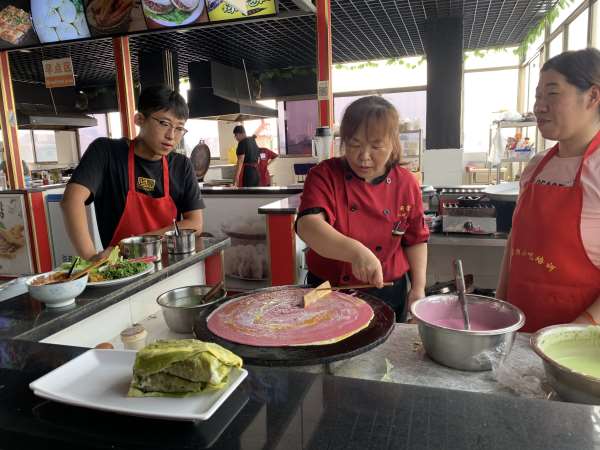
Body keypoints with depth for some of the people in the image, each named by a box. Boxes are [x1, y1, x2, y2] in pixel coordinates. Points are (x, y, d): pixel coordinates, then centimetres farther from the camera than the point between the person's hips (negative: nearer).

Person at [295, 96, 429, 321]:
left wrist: (418, 287, -1)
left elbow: (416, 240, 6)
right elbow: (308, 225, -30)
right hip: (327, 292, -1)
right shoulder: (325, 175, -13)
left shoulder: (406, 184, -4)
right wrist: (356, 252, -44)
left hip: (389, 295, 2)